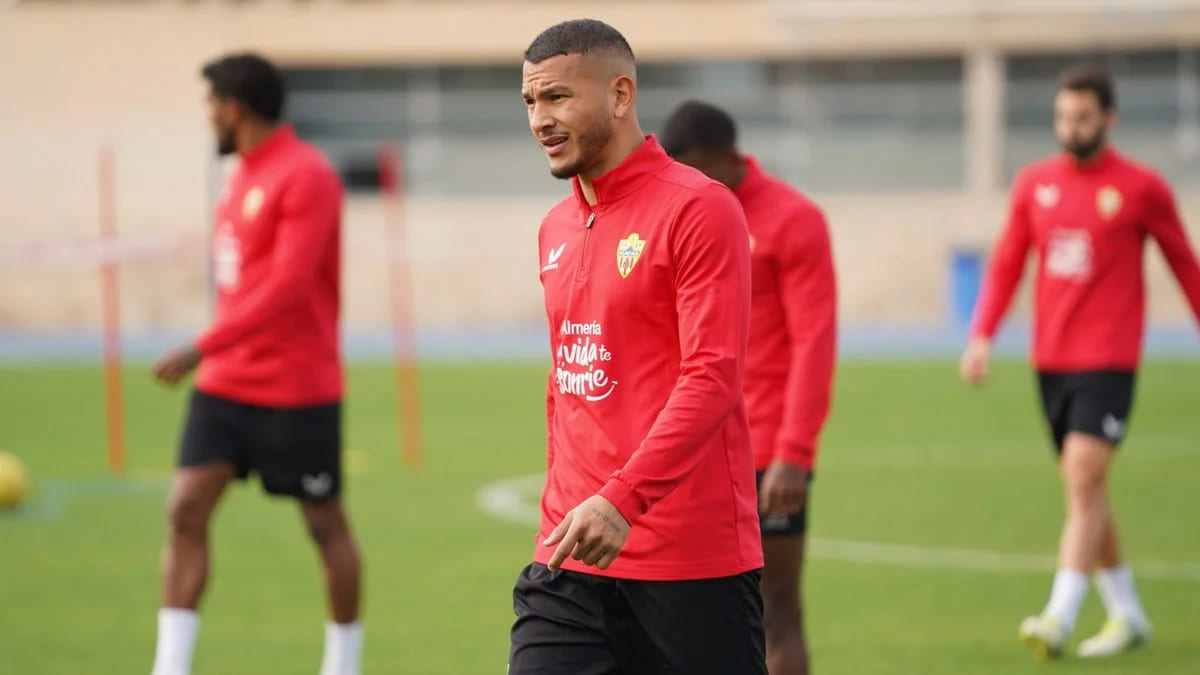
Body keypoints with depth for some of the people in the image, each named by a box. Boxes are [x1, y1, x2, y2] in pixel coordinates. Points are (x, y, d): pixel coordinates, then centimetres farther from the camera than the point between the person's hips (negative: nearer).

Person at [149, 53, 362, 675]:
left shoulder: (306, 177, -17)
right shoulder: (246, 173, 11)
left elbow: (286, 286, -24)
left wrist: (202, 349, -28)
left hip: (296, 390, -8)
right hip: (225, 384, 8)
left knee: (326, 525, 6)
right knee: (186, 508, -5)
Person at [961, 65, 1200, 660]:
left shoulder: (1141, 188, -4)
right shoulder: (1034, 184, 7)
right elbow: (1006, 264, 10)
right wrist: (983, 334, -2)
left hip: (1108, 363, -5)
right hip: (1051, 359, 5)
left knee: (1084, 482, -15)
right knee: (1084, 491, 11)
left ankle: (1059, 618, -20)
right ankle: (1127, 614, 24)